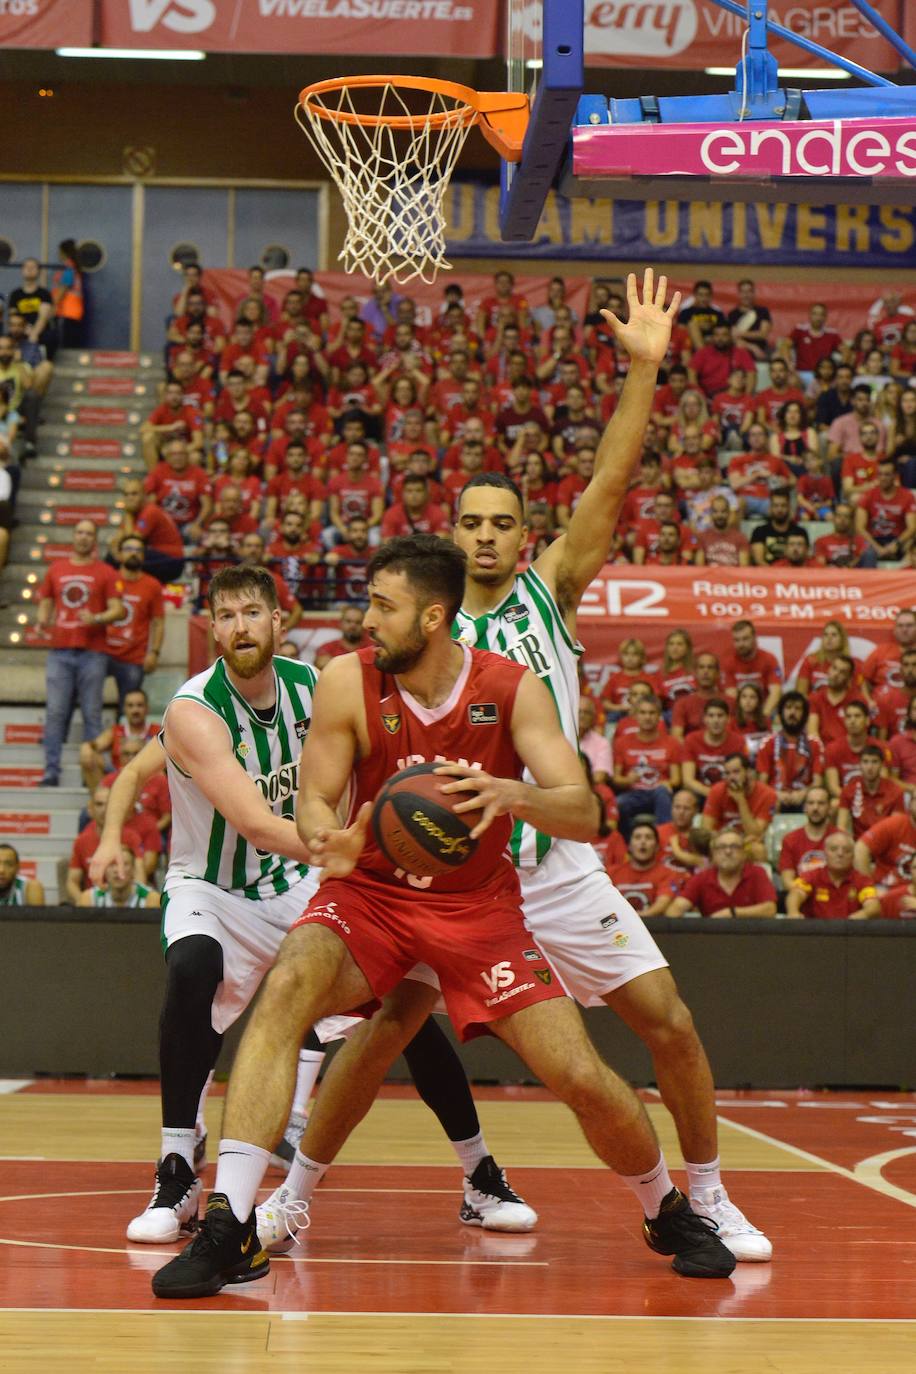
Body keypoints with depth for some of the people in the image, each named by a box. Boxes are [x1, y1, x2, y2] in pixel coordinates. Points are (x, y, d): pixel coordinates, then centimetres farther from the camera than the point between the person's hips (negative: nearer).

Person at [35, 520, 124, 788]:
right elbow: (45, 602, 19)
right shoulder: (56, 569, 14)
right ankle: (51, 772, -2)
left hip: (92, 652, -2)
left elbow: (117, 610, 0)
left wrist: (96, 619, -18)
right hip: (60, 652, 2)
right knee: (55, 712, -3)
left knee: (92, 713, -1)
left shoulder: (106, 573, 5)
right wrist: (42, 618, -3)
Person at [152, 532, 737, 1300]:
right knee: (287, 988, -32)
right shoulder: (349, 683, -13)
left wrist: (512, 793, -40)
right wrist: (330, 841, -34)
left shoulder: (512, 689, -13)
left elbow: (582, 815, -18)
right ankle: (231, 1227, -33)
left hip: (478, 907, 0)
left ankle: (670, 1214, 23)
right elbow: (315, 802, -9)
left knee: (581, 1078, -8)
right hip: (372, 893, 0)